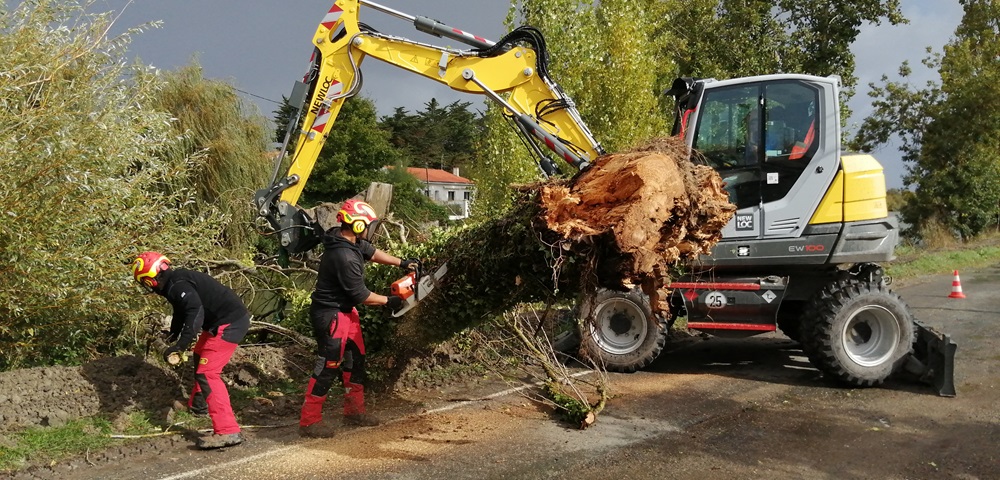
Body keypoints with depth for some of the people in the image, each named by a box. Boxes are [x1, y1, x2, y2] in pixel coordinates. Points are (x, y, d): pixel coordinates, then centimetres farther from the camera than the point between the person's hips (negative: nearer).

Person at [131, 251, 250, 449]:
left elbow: (196, 313, -33)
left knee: (207, 374, -15)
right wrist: (172, 338, 40)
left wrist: (180, 345, -37)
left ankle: (228, 432, -21)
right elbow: (182, 313, 31)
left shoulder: (177, 286, -18)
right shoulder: (176, 282, 14)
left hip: (229, 323, -11)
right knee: (200, 358, 31)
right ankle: (199, 404, 51)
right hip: (223, 321, 11)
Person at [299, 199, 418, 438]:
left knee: (356, 360, 17)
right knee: (328, 367, -3)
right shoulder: (345, 257, -29)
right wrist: (388, 301, -5)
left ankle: (354, 411, 29)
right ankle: (309, 421, 6)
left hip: (346, 311, 10)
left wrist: (401, 262, 21)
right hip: (331, 316, -10)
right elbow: (360, 294, -20)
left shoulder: (348, 240, 0)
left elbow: (371, 251, 21)